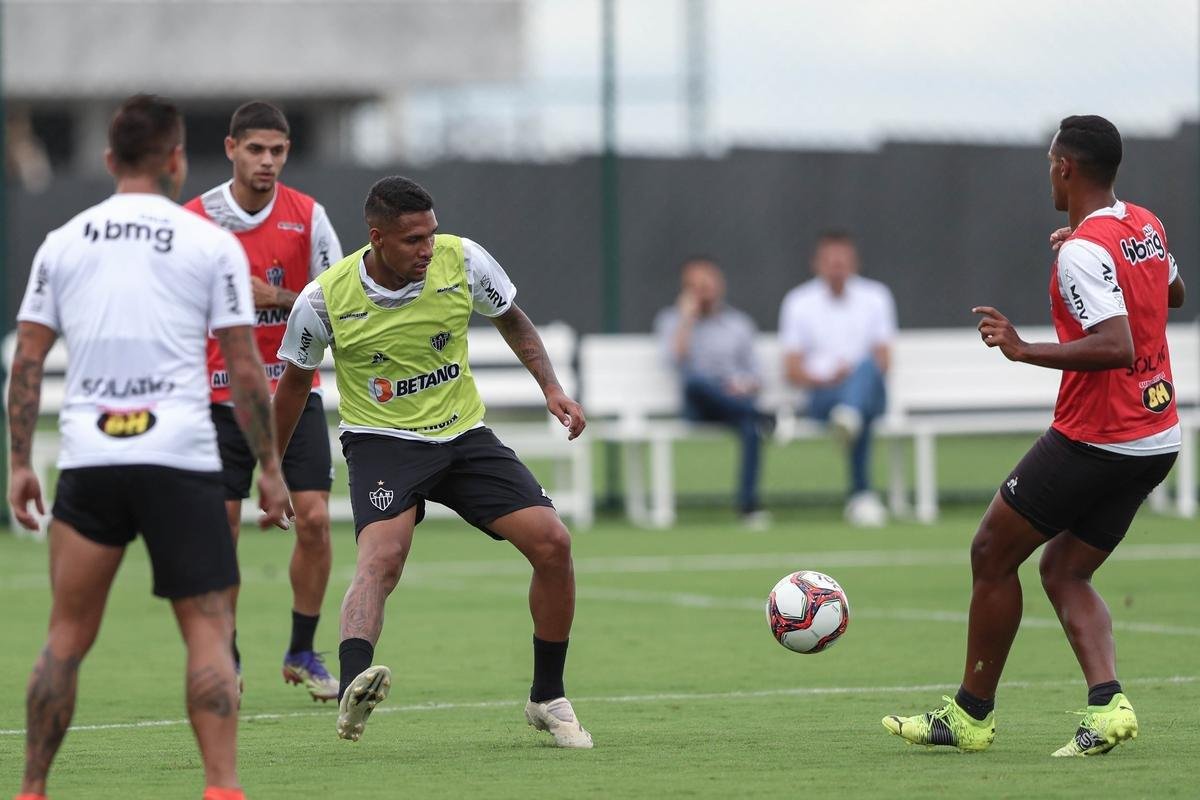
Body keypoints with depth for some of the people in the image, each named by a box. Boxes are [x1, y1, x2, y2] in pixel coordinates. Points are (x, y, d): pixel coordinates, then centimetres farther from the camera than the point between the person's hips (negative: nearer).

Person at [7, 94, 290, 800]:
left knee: (67, 638, 11)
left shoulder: (62, 243, 10)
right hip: (181, 461, -3)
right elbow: (244, 368, 0)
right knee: (210, 635, 0)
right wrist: (270, 466, 7)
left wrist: (20, 464, 13)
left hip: (88, 462, 3)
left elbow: (27, 362, 8)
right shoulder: (212, 244, 2)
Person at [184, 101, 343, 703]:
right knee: (220, 528, -3)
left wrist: (277, 298, -16)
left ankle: (302, 653, 7)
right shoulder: (195, 219, -4)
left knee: (313, 518, -8)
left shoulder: (308, 216, -2)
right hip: (220, 395, -1)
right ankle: (223, 660, 11)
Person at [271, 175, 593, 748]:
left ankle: (547, 700, 8)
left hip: (463, 435, 3)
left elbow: (512, 321, 11)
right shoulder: (325, 298, -14)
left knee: (552, 541, -10)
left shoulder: (463, 260, -10)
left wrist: (552, 389, -1)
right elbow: (295, 380, 4)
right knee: (382, 555, -32)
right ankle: (352, 690, -54)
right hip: (381, 440, -3)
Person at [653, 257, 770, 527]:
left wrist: (746, 386, -7)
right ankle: (765, 418, -48)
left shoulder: (739, 322, 20)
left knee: (751, 425, -37)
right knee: (694, 378, -39)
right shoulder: (671, 320, 15)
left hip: (735, 399, 1)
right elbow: (676, 358, -5)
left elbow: (754, 374, 16)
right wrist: (687, 317, -3)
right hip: (697, 405, -1)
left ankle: (750, 505, -42)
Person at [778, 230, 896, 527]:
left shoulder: (875, 297, 12)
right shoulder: (798, 303, 9)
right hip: (822, 396, -1)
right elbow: (793, 371, 5)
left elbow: (882, 361, 6)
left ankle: (849, 418, -67)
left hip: (870, 391, 1)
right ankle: (861, 495, -42)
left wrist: (855, 377, -15)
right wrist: (826, 380, -14)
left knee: (867, 366, -37)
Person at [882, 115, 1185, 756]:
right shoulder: (1146, 227, 8)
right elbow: (1174, 294, 29)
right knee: (1063, 571, 14)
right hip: (1157, 440, 8)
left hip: (1092, 439, -8)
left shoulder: (1083, 252, -19)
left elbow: (1116, 346, -30)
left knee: (991, 554, 7)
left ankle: (971, 714, 14)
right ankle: (1106, 704, -7)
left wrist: (1024, 350, -26)